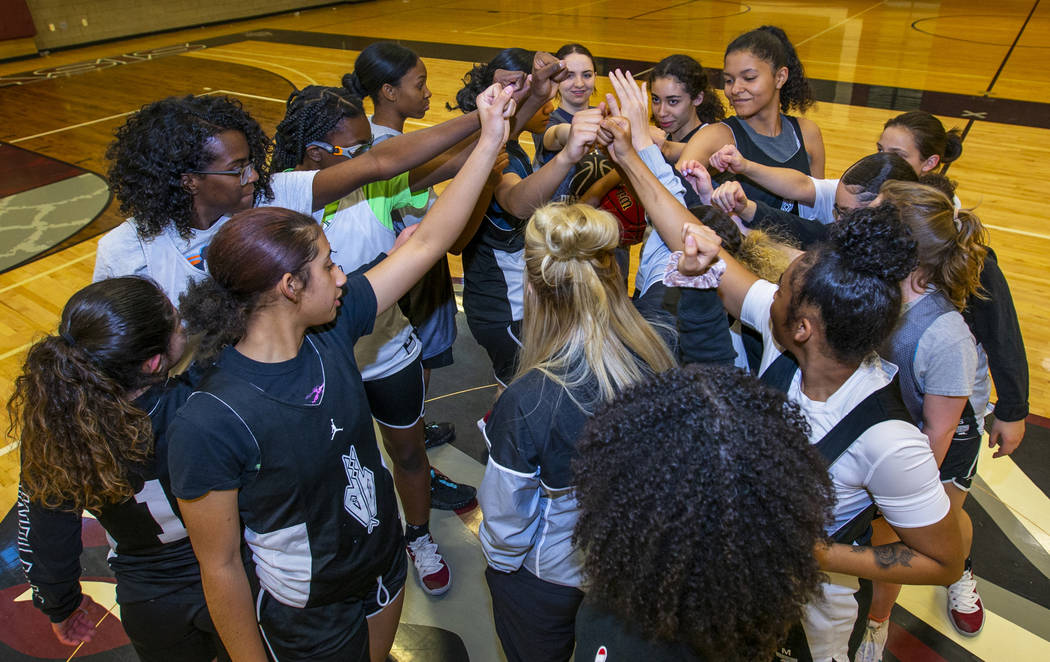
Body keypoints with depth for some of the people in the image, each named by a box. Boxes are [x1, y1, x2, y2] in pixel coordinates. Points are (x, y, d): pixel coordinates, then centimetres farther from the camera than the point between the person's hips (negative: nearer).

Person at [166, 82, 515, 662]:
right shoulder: (209, 425, -32)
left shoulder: (332, 328, -15)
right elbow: (219, 568, -20)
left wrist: (489, 141, -12)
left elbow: (425, 244, -12)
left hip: (386, 566, 6)